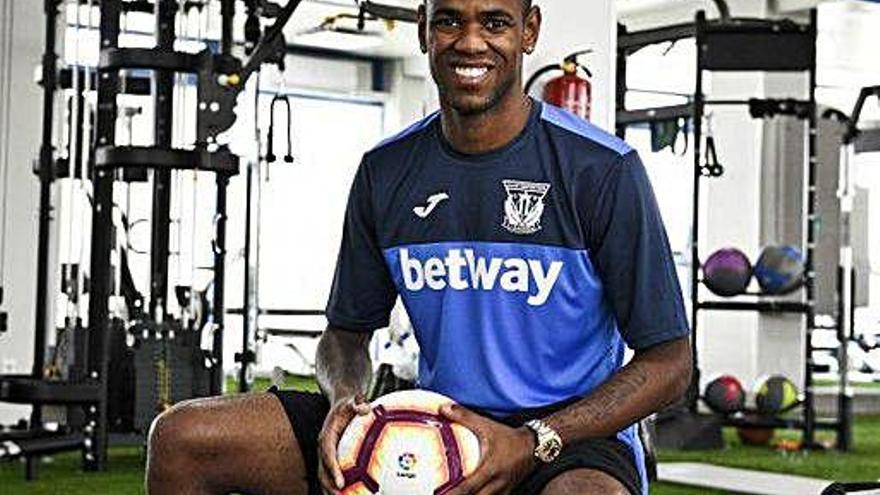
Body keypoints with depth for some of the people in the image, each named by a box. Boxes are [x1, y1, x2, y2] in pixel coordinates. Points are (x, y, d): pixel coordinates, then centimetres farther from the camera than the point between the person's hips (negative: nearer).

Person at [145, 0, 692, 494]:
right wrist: (345, 399, -9)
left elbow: (668, 362, -6)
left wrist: (533, 443, -19)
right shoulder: (384, 172, 5)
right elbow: (347, 332, 16)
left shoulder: (604, 168, -9)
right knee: (181, 438, -8)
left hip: (572, 439, -5)